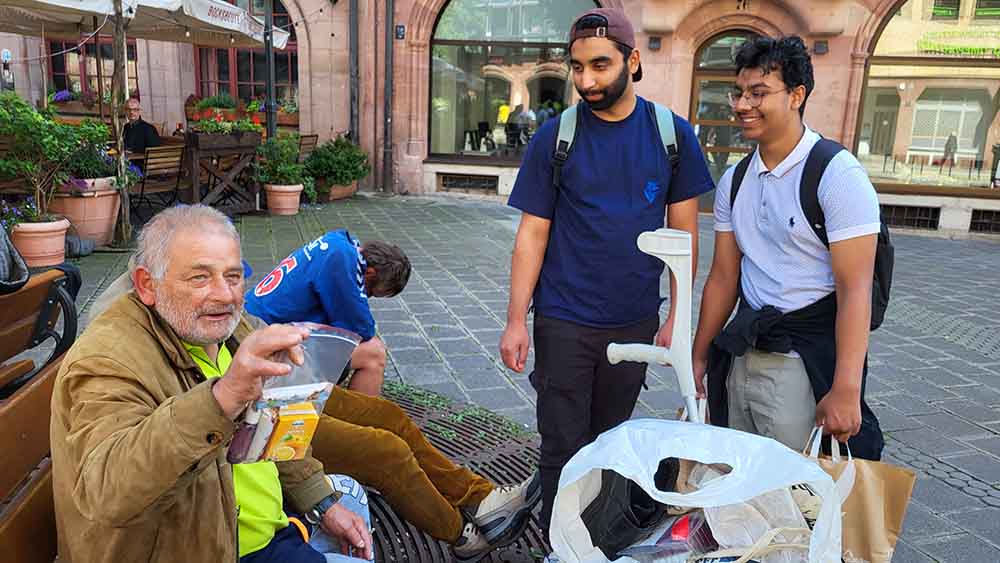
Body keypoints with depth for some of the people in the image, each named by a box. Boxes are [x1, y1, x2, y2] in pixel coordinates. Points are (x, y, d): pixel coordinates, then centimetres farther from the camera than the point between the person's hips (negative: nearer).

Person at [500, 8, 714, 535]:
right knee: (564, 448, 6)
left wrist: (678, 315, -2)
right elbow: (532, 234, -4)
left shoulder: (673, 134, -2)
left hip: (635, 322, 2)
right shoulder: (555, 136, -6)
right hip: (565, 323, -2)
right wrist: (516, 320, -8)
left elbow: (683, 232, 2)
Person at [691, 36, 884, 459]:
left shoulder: (837, 174, -12)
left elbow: (854, 290, -17)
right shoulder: (734, 182, 8)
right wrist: (698, 358, 12)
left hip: (806, 358, -6)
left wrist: (845, 390, -22)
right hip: (742, 352, 6)